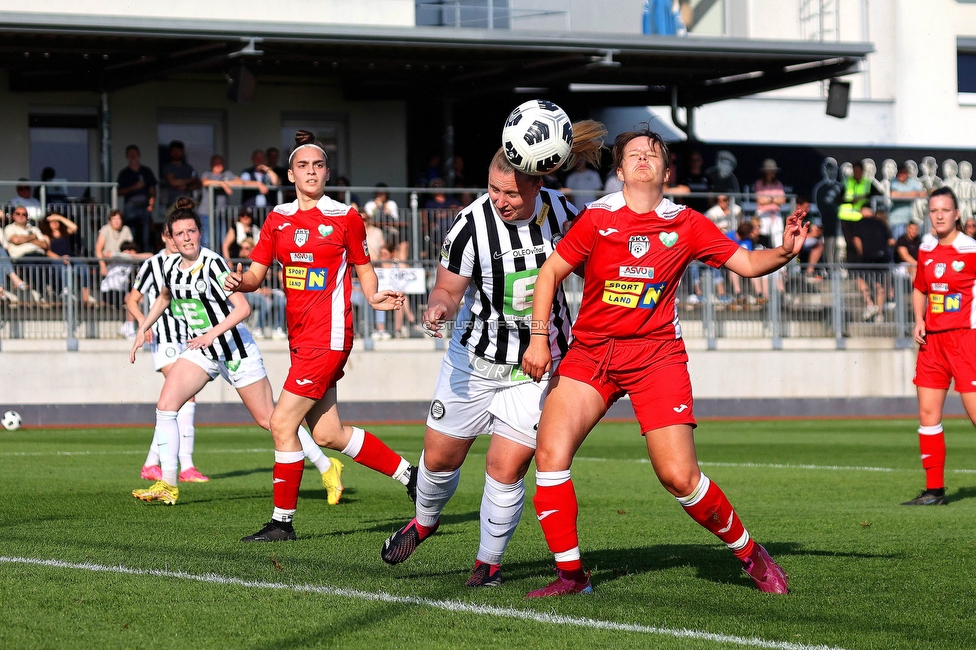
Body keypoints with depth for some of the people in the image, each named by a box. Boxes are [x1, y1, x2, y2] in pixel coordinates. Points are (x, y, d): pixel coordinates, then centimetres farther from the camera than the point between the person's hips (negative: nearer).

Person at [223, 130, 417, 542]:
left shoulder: (345, 217, -2)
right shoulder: (278, 219, 10)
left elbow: (363, 266, 8)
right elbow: (257, 272, 9)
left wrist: (373, 297, -11)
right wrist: (241, 282, -13)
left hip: (329, 334, -6)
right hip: (300, 336, 6)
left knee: (282, 422, -11)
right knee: (328, 434, 8)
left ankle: (282, 520, -1)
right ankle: (407, 474, 25)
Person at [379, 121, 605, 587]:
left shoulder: (562, 212, -11)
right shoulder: (471, 226, -18)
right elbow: (448, 288, -7)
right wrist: (440, 306, -29)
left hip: (538, 364, 0)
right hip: (475, 359, 0)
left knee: (506, 469, -7)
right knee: (440, 457, 9)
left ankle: (489, 561, 13)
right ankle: (424, 520, 42)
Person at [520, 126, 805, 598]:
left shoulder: (687, 225, 3)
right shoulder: (597, 218, 0)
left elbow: (746, 263, 6)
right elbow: (550, 272, 5)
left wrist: (784, 252, -14)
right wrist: (539, 337, -4)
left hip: (656, 355, -1)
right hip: (590, 352, 1)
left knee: (679, 476, -11)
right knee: (550, 453, -17)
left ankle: (749, 553, 12)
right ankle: (570, 574, -5)